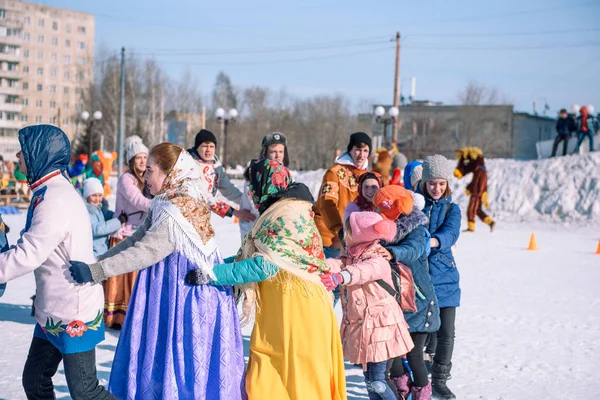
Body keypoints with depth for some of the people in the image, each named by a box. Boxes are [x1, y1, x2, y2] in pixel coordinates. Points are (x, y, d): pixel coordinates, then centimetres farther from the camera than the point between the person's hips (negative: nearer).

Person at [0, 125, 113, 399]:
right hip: (53, 309, 10)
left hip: (74, 312, -10)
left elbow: (28, 256, -27)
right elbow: (34, 246, 14)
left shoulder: (56, 200, -22)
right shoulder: (49, 191, 10)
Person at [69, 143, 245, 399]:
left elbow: (145, 252, -27)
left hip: (181, 298, -9)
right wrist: (95, 262, 4)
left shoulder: (175, 214, -21)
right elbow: (136, 240, 10)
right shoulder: (166, 207, 9)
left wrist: (96, 271, -29)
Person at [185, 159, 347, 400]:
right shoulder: (279, 214, 14)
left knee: (296, 376, -1)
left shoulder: (287, 217, -17)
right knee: (268, 379, 11)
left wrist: (211, 273, -27)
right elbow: (256, 254, 15)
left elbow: (265, 265, -26)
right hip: (279, 310, 9)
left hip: (295, 310, -9)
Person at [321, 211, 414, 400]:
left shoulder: (378, 262, -17)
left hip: (380, 327, -8)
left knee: (377, 381, -9)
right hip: (362, 327, 8)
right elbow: (337, 264, -12)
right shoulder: (351, 258, 8)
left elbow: (363, 271, -39)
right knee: (369, 379, 15)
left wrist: (340, 277, -60)